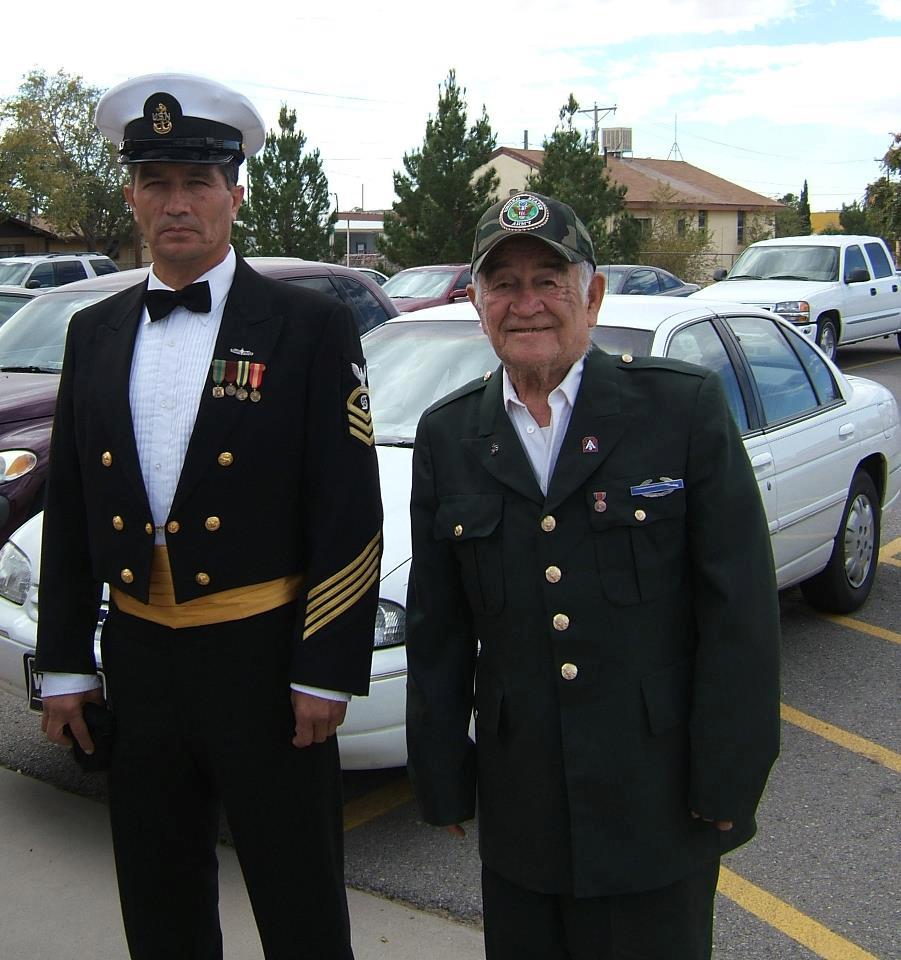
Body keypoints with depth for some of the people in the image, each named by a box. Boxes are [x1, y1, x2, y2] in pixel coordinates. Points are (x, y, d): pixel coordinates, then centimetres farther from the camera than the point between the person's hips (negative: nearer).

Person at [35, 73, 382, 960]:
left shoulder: (312, 329, -7)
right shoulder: (95, 334, 8)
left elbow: (348, 515, -9)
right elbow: (67, 512, 10)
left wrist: (326, 674, -13)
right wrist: (65, 664, 8)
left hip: (263, 662, -4)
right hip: (138, 661, 5)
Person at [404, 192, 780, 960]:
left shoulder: (685, 406, -8)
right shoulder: (447, 436, 2)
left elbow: (740, 605, -8)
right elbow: (437, 628, 6)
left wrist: (728, 782, -9)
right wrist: (442, 780, 6)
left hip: (661, 802, -2)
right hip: (520, 804, 3)